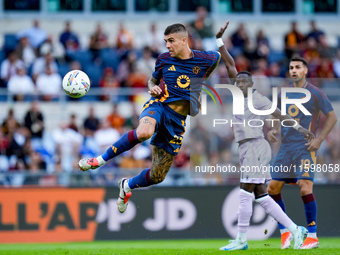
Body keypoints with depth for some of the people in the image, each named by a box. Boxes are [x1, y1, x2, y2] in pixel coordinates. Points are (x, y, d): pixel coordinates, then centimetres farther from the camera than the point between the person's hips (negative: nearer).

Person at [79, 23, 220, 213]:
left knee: (157, 176, 2)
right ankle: (102, 160, -25)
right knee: (144, 132, -41)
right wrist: (152, 88, -2)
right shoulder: (164, 59, 6)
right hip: (158, 105, -1)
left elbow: (217, 56, 24)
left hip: (178, 119, 1)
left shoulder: (205, 60, 0)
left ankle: (127, 186, 34)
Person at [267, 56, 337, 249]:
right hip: (286, 147, 6)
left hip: (305, 148, -6)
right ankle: (285, 231, 14)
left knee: (305, 187, -17)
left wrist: (319, 140, -10)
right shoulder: (284, 94, 14)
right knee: (273, 187, 1)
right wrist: (274, 131, 4)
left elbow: (332, 117, -2)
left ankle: (312, 236, -11)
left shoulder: (315, 93, -3)